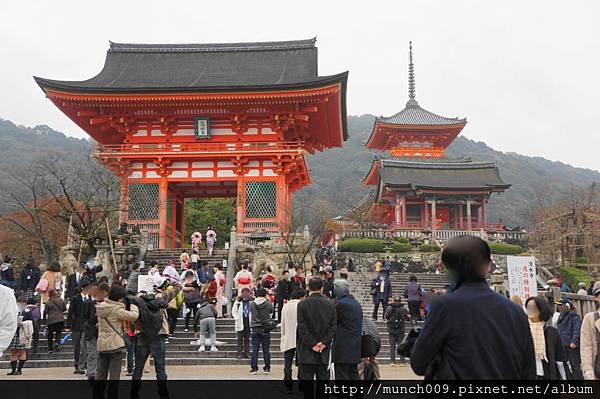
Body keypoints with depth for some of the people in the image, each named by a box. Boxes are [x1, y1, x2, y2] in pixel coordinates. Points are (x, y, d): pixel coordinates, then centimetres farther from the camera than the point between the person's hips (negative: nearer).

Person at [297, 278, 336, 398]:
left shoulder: (303, 304, -7)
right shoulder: (330, 304, 2)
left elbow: (302, 327, -10)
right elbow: (333, 326, -1)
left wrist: (312, 344, -7)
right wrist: (324, 343, -3)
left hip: (307, 352, -3)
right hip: (324, 350, 3)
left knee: (306, 379, 2)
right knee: (323, 378, 9)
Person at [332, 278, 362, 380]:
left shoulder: (341, 303, -15)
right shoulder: (356, 303, 13)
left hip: (343, 349, -9)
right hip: (355, 349, 9)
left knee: (342, 377, -3)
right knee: (354, 376, 14)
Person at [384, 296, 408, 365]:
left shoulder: (389, 308, -3)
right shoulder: (403, 309, -5)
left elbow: (385, 317, 5)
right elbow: (407, 317, 5)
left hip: (391, 330, 1)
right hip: (400, 330, -1)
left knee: (392, 346, 7)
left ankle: (392, 361, 5)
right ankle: (402, 362, 4)